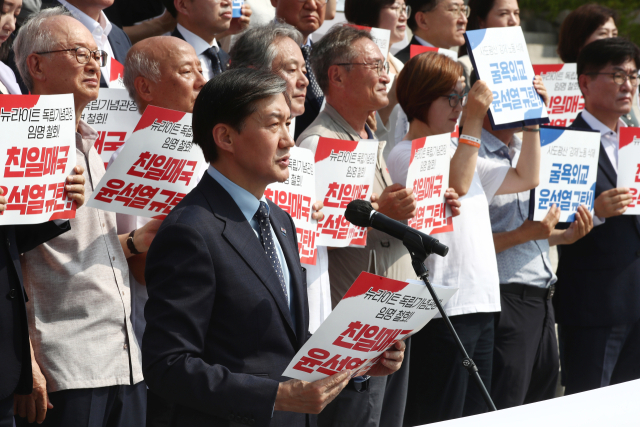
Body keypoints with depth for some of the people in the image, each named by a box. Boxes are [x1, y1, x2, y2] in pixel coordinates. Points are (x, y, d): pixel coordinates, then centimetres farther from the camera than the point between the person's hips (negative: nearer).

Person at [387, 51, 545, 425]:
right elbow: (456, 184, -23)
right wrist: (473, 121, -22)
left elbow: (526, 177, 25)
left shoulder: (459, 151, 20)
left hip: (481, 305, 9)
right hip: (442, 309, -9)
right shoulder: (405, 156, -7)